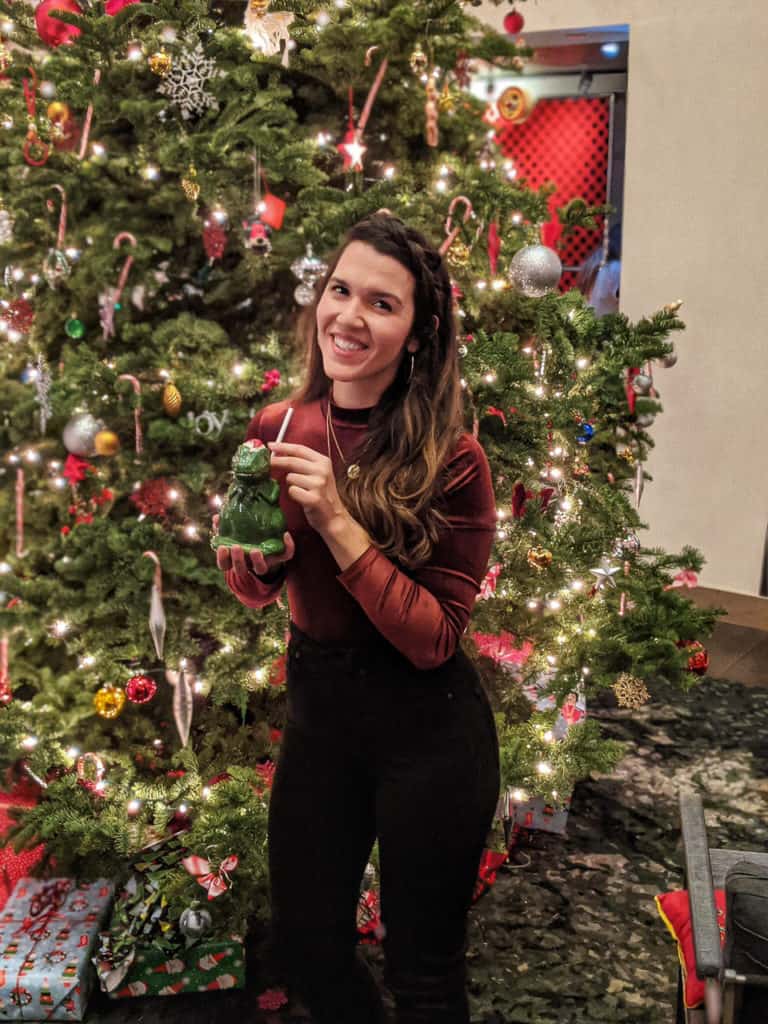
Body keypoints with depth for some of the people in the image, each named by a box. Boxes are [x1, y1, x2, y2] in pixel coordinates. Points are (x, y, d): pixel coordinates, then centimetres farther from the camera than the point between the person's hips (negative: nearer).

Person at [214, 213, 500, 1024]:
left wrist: (338, 523, -28)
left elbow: (433, 637, -20)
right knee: (302, 949, 21)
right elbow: (253, 590, 6)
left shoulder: (452, 461, -20)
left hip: (426, 730, -4)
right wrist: (256, 555, -17)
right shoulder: (278, 430, -6)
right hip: (316, 705, 5)